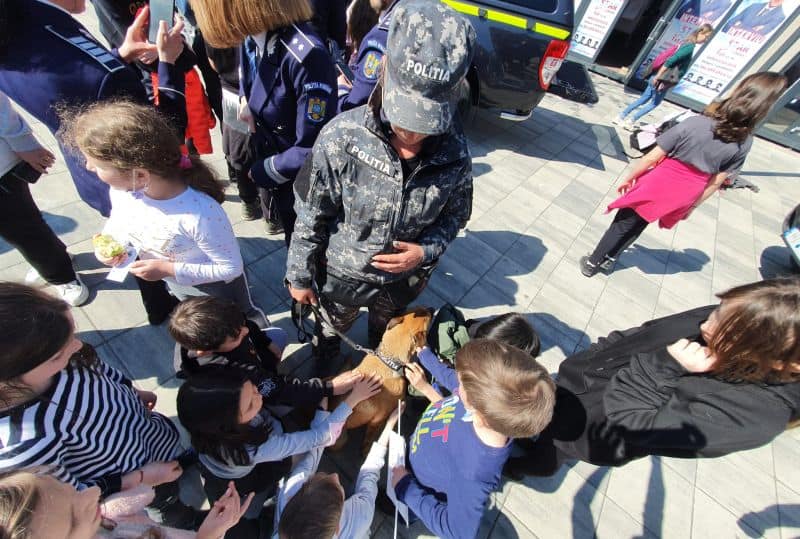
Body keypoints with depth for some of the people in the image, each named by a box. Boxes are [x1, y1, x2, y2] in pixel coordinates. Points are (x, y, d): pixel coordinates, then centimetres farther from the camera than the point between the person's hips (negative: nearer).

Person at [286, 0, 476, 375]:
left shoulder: (454, 154, -23)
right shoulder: (342, 137, -29)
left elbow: (455, 215, -5)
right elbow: (311, 217, -17)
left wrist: (426, 251, -23)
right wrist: (299, 276, -6)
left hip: (402, 278, 2)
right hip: (341, 274, -1)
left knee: (385, 334, 35)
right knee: (330, 329, 32)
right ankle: (323, 365, 71)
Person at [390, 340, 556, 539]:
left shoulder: (471, 476, -48)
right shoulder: (487, 394, -34)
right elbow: (449, 377, -11)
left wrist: (406, 489, -21)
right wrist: (425, 355, 6)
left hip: (421, 491, -3)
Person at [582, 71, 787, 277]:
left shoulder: (694, 123, -18)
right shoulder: (744, 143, -5)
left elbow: (652, 158, -16)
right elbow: (716, 182, 2)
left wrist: (628, 178, -2)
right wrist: (692, 205, 14)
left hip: (654, 187, -4)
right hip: (682, 197, 4)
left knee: (623, 225, 12)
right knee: (636, 227, 24)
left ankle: (592, 262, 23)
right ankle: (608, 259, 38)